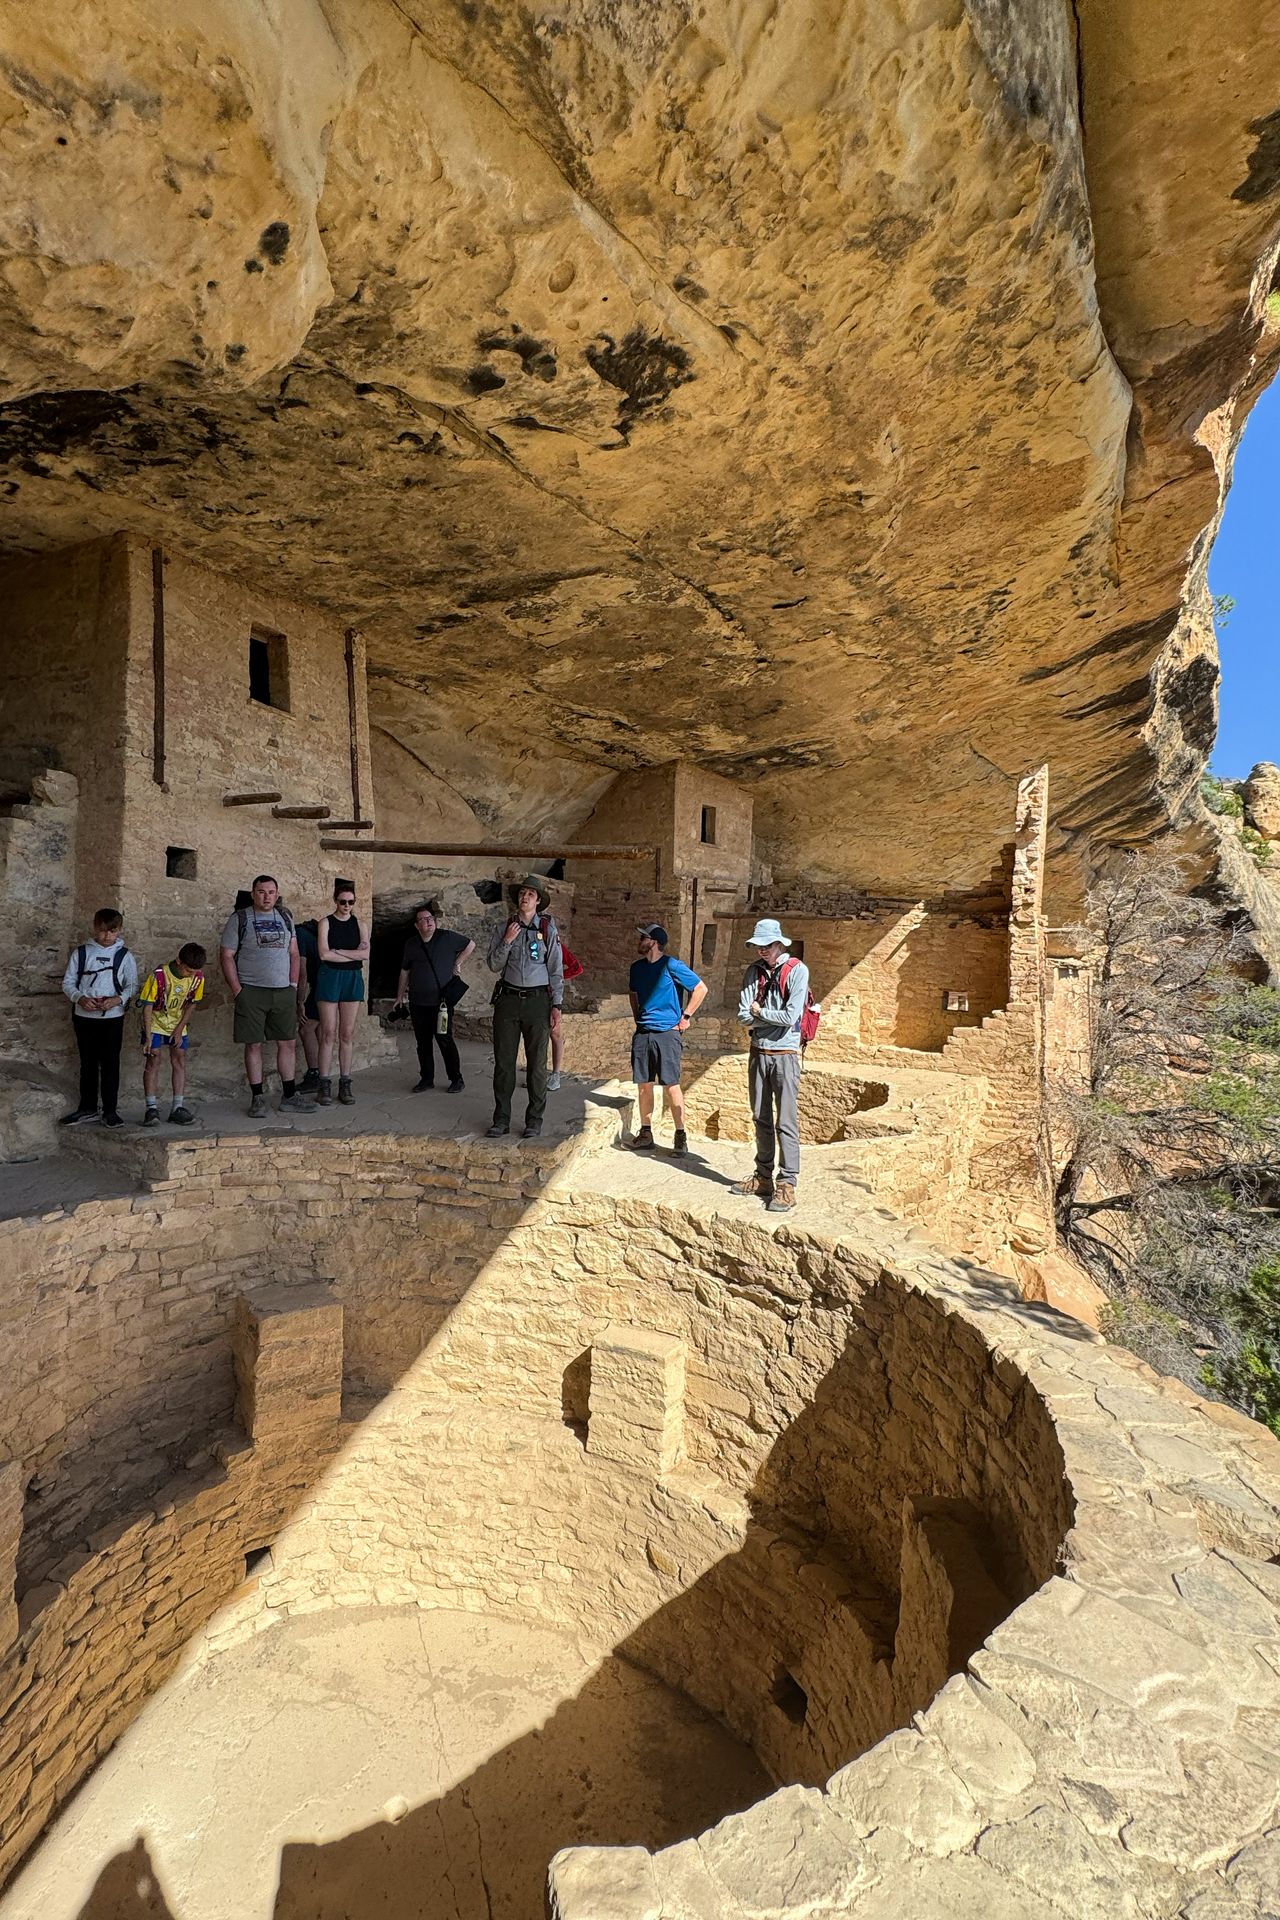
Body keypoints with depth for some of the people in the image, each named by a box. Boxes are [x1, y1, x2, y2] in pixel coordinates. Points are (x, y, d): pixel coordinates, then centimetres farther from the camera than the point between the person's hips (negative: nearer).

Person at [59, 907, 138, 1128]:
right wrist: (80, 998, -15)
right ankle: (87, 1108, 22)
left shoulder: (124, 955, 0)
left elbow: (132, 985, 0)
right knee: (88, 1063, 12)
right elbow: (68, 981, 3)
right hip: (84, 1016, 2)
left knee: (110, 1064, 2)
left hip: (113, 1017, -1)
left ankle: (110, 1110, 10)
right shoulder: (81, 952, 2)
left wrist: (118, 999, -19)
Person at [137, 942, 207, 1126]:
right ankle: (151, 1108, -5)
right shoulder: (159, 976, -27)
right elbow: (147, 1007, -21)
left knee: (180, 1060, 0)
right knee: (153, 1060, -9)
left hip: (177, 1024, 4)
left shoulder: (198, 977, -15)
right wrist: (148, 1037, -23)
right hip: (155, 1022, -4)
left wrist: (180, 1028, -5)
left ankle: (178, 1108, 4)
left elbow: (192, 1004, 0)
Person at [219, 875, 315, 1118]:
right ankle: (257, 1098, 12)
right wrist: (238, 991, -10)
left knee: (288, 1043, 6)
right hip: (252, 991, -4)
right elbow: (227, 956, -3)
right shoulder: (239, 918, -1)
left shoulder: (285, 916, 11)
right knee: (253, 1044, 2)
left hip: (284, 991, 4)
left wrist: (294, 984, 5)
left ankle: (289, 1096, 15)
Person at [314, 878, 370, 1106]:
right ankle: (325, 1085, 3)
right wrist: (353, 954, -7)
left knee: (347, 1034, 5)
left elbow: (366, 953, -3)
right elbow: (324, 954, -11)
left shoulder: (358, 924, 10)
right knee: (328, 1033, -3)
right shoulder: (326, 922, 1)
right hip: (330, 977, -3)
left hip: (353, 979, 3)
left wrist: (338, 951, -8)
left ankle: (345, 1084, 10)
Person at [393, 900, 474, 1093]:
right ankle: (426, 1079, 20)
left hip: (441, 1001, -4)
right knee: (423, 1043, 9)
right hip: (417, 1003, 4)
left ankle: (456, 1079, 6)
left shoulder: (447, 938, -3)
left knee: (445, 1040, -5)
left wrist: (456, 963, 5)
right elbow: (405, 970, 17)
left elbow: (470, 945, 9)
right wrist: (400, 995, 18)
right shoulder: (411, 944, 8)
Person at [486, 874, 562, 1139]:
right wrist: (507, 941, -9)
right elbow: (493, 966, 5)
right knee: (503, 1062, 4)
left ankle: (534, 1121, 13)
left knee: (537, 1063, 2)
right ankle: (501, 1119, 14)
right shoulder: (506, 928, 9)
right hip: (508, 999, 2)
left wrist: (556, 1005, -4)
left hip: (537, 1000, -2)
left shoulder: (548, 929, 3)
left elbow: (556, 970, 2)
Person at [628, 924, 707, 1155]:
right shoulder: (637, 967, 10)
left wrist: (685, 1017, -6)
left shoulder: (672, 966, -10)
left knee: (671, 1085, -4)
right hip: (642, 1033, 6)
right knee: (643, 1084, 7)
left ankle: (681, 1135, 6)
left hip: (667, 1032, -6)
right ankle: (646, 1133, 17)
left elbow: (701, 989, -6)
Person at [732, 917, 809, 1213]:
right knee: (761, 1119, 13)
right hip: (758, 1053, 5)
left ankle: (786, 1185, 1)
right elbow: (744, 1016, -2)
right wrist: (774, 1016, -14)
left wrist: (759, 1012, -5)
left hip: (784, 1055, -5)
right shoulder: (754, 971, 5)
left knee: (786, 1122, -4)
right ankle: (763, 1177, 23)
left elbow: (790, 1017, -18)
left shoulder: (797, 970, -9)